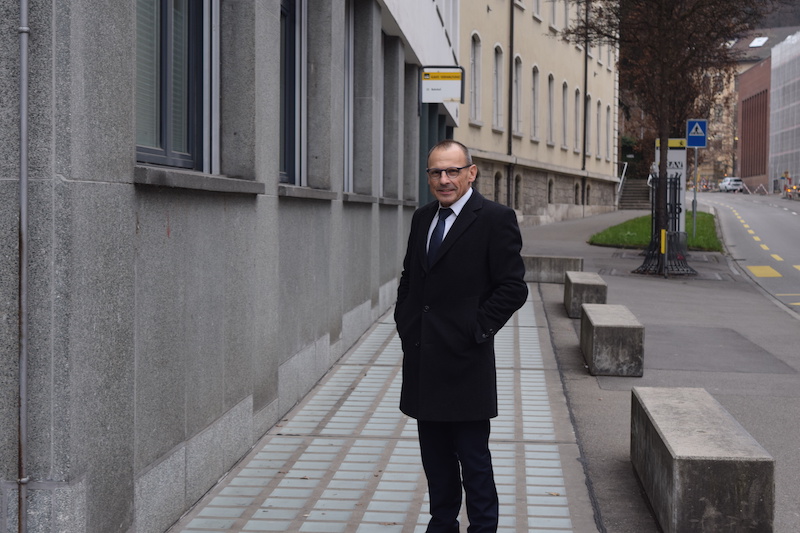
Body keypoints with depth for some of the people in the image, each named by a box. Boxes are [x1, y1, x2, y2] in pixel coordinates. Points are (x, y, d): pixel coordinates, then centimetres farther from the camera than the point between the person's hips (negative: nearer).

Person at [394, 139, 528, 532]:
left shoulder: (495, 219, -8)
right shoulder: (422, 218, 13)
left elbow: (513, 287, -10)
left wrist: (478, 329, -13)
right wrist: (404, 321, 10)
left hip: (464, 360, -6)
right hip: (423, 360, 7)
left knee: (474, 459, 1)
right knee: (435, 456, 16)